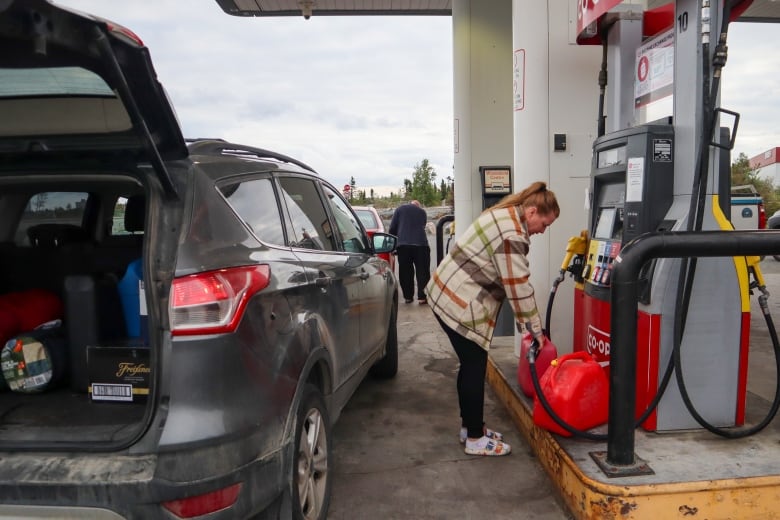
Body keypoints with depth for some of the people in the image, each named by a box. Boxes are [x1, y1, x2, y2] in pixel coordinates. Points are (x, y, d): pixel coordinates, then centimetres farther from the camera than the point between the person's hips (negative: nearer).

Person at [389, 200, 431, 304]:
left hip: (403, 244, 0)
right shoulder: (422, 212, 20)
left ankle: (408, 296, 11)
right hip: (421, 244, 0)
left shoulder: (400, 209, 13)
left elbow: (392, 228, 8)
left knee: (405, 272, 7)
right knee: (422, 272, 3)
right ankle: (422, 297, -1)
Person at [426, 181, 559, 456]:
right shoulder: (512, 234, -20)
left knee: (471, 364, 16)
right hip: (461, 304, -10)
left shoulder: (504, 215, 12)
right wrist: (535, 328, -7)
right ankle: (475, 439, 11)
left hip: (448, 294, 10)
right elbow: (518, 287, -18)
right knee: (475, 367, -1)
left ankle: (470, 426, 29)